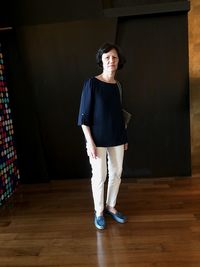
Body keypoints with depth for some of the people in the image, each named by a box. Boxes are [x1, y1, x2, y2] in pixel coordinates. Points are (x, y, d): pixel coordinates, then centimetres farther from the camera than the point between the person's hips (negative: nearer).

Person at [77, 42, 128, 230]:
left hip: (116, 138, 5)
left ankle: (111, 206, 32)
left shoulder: (118, 85, 6)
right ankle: (99, 211, 24)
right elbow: (84, 115, -11)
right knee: (99, 176, 3)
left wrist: (125, 137, 14)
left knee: (116, 173, 12)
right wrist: (89, 141, -15)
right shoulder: (91, 83, -10)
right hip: (97, 139, -5)